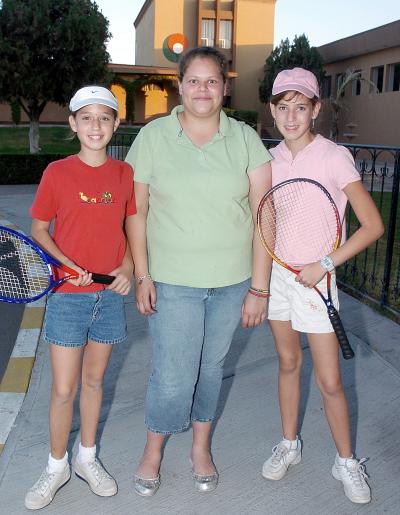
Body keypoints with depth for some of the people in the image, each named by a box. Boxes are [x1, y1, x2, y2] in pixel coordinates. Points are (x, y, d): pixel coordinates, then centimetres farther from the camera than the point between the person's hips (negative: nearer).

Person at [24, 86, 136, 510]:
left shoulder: (125, 173, 1)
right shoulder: (57, 173, -6)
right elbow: (39, 230, 0)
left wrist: (127, 268, -6)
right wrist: (67, 264, -15)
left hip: (110, 295, 3)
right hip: (67, 295, -2)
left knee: (94, 380, 16)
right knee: (63, 390, 3)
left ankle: (87, 457, 35)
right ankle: (56, 466, 27)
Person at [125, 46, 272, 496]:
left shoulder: (245, 139, 0)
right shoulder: (153, 136, -1)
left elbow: (262, 215, -3)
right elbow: (137, 212, 1)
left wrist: (258, 287, -7)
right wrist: (142, 275, -5)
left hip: (232, 281, 2)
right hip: (172, 280, -1)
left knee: (211, 365, 15)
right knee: (172, 376, -1)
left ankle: (201, 446, 38)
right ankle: (153, 450, 28)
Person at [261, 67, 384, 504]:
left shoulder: (334, 156, -12)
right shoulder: (271, 158, 3)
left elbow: (372, 225, -13)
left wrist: (324, 264, -16)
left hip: (313, 277, -4)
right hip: (274, 273, 5)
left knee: (329, 381, 1)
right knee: (287, 361, 17)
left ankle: (346, 461, 24)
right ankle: (289, 444, 35)